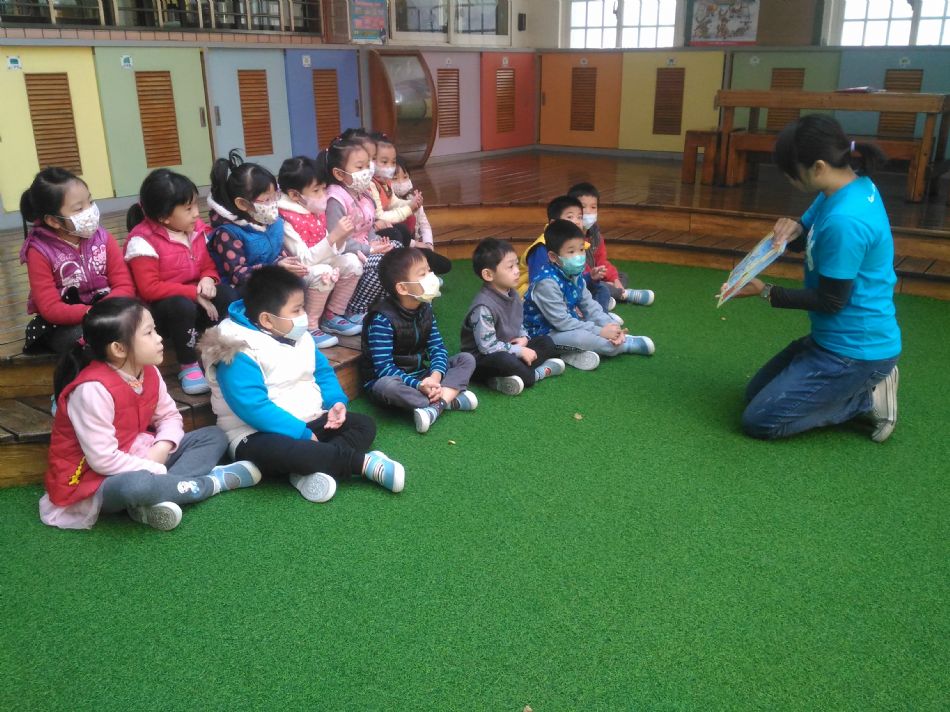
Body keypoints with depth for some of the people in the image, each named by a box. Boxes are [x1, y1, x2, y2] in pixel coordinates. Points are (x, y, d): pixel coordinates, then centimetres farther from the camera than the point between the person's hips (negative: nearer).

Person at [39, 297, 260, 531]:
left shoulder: (149, 373, -2)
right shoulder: (93, 389, -27)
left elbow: (169, 416, 9)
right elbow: (104, 460, -28)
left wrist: (162, 448, -12)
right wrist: (158, 470, -22)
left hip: (137, 459, 9)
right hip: (96, 482, -9)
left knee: (213, 436, 5)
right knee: (137, 485, -43)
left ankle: (160, 498, -20)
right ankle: (213, 481, -14)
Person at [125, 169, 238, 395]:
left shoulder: (196, 229, 2)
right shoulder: (143, 241, -18)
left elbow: (209, 265, 11)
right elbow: (149, 289, -24)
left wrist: (208, 280, -14)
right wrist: (194, 293, -26)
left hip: (194, 300, 6)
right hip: (158, 310, -5)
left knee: (228, 296, -22)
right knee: (182, 305, -38)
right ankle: (188, 366, -17)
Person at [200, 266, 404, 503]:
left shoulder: (299, 337, 9)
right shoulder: (239, 354, -18)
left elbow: (322, 371, 19)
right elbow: (254, 408, -27)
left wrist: (336, 401, -2)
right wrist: (303, 435, -27)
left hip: (309, 423, 9)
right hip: (258, 435, -8)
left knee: (364, 424, -3)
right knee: (282, 451, -41)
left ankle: (314, 470, -29)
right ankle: (365, 462, -30)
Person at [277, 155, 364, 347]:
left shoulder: (318, 213, 4)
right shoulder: (286, 221, -22)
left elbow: (330, 252, 9)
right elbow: (304, 260, -29)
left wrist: (342, 237, -12)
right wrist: (333, 235, -34)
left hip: (318, 266, 9)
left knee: (351, 261, -5)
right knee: (324, 273, -33)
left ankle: (332, 317, 5)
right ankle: (309, 328, -19)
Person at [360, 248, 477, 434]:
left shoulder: (425, 308, 1)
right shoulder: (383, 318, -21)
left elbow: (437, 347, -4)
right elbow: (383, 367, -25)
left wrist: (435, 376, -25)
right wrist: (418, 386, -33)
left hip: (420, 375, 7)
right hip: (391, 378, -7)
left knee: (467, 359, -5)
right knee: (388, 387, -41)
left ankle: (435, 405, -29)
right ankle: (449, 399, -29)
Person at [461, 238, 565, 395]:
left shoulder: (513, 294, 2)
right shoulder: (483, 307, -25)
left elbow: (519, 323, 17)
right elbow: (487, 346, -26)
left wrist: (524, 338, -6)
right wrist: (520, 351, -21)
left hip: (510, 350, 9)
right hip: (483, 358, -9)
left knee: (546, 342, 3)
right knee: (504, 360, -40)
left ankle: (513, 379, -17)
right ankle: (542, 372, -12)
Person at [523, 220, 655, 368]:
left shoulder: (575, 275, 2)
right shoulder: (547, 283, -27)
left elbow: (589, 305, 5)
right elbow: (561, 322, -27)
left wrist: (609, 325, -13)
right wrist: (600, 332, -25)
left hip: (570, 325, 10)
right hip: (544, 333, -9)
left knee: (605, 322, 13)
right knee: (580, 337, -32)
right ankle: (628, 344, -10)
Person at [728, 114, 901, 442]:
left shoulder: (846, 219, -30)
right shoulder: (852, 184, -1)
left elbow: (831, 301, -21)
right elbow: (810, 239, 13)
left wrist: (765, 291, -12)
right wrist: (793, 228, -11)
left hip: (856, 348, -10)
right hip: (835, 338, 10)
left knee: (759, 421, -7)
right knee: (756, 392, 19)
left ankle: (867, 399, 2)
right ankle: (868, 380, 15)